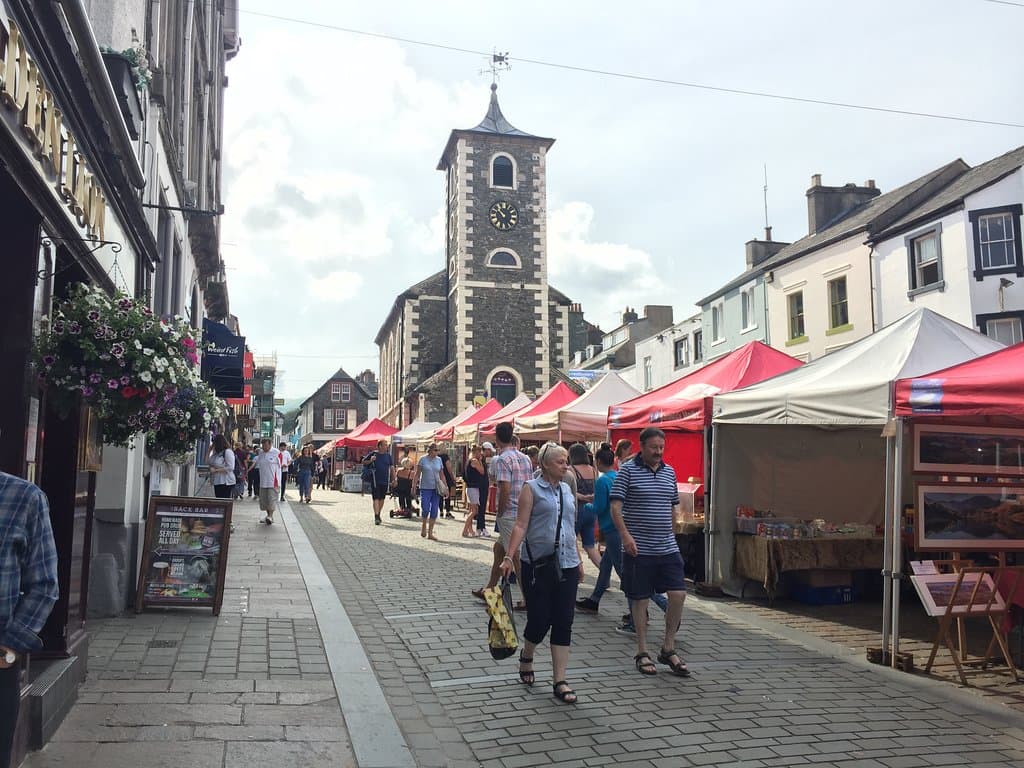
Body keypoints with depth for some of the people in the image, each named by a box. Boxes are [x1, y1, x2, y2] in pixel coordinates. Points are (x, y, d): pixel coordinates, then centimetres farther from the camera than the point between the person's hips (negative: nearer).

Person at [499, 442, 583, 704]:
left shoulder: (566, 490, 13)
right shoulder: (531, 488, -4)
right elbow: (521, 525, -10)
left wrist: (579, 559, 20)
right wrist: (509, 556, -19)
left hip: (566, 565, 5)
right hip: (538, 565, -5)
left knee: (563, 624, 3)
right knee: (540, 620, 0)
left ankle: (560, 682, 8)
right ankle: (526, 656, 32)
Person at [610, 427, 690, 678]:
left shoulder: (669, 471, 11)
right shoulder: (628, 470, -6)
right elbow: (615, 506, -10)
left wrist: (671, 528, 9)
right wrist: (626, 535, -19)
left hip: (668, 547, 5)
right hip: (639, 548, -5)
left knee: (678, 594, 0)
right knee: (640, 599, 5)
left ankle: (668, 649, 17)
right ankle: (642, 652, 19)